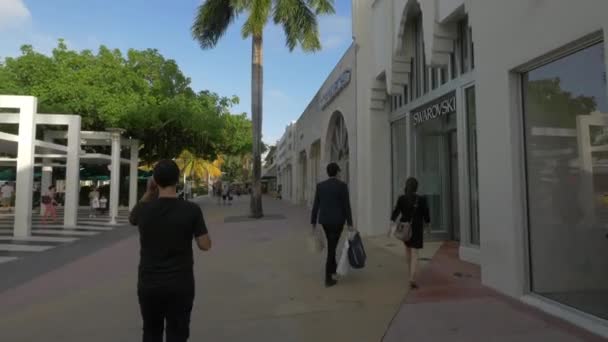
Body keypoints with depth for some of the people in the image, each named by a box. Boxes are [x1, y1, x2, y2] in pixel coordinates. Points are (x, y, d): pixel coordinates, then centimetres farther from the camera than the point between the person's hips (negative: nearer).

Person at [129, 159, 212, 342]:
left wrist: (148, 193, 6)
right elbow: (205, 245, -10)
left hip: (149, 284, 2)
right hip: (180, 285, -2)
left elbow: (132, 218, 17)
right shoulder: (191, 209, -14)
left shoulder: (144, 209, -9)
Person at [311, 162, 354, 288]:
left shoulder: (320, 186, 1)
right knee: (332, 247, 0)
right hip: (337, 221, -4)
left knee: (332, 244, 26)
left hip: (324, 220, 5)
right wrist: (350, 224, -6)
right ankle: (328, 278, 3)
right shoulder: (343, 185, -11)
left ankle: (333, 267, 41)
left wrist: (313, 223, 7)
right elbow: (347, 206, -12)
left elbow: (315, 206, 1)